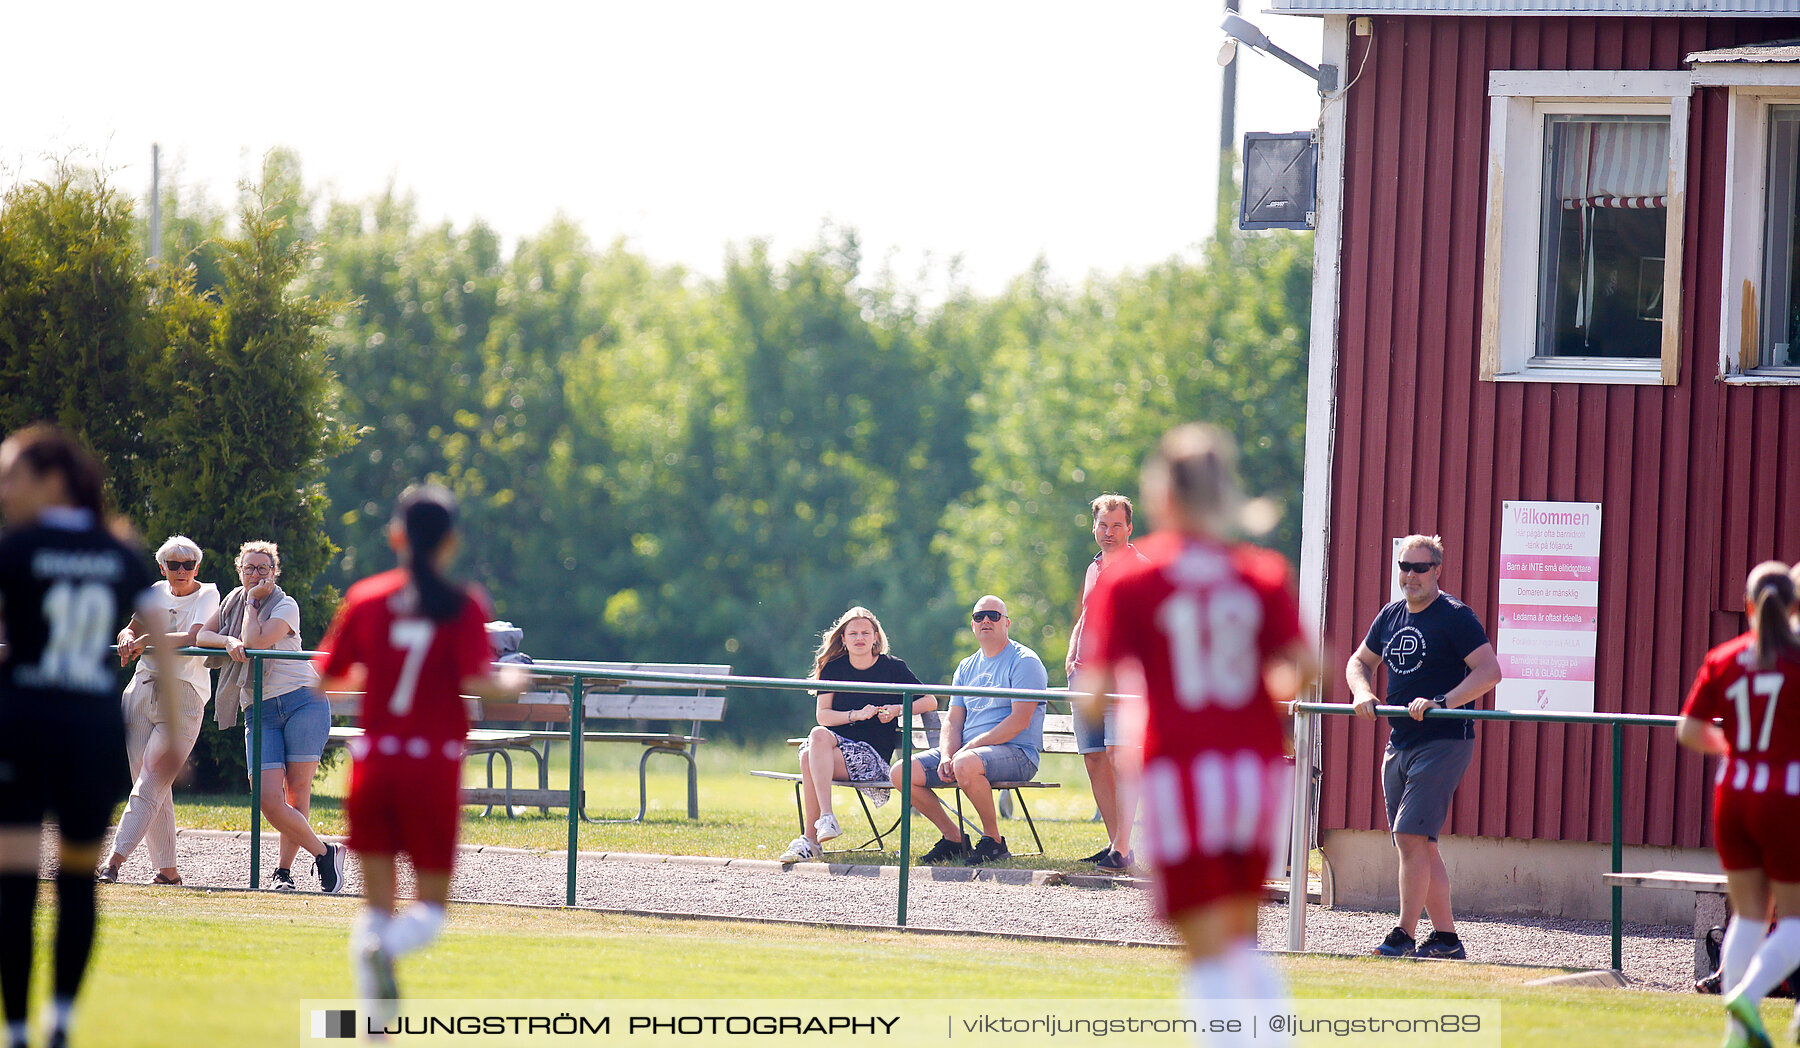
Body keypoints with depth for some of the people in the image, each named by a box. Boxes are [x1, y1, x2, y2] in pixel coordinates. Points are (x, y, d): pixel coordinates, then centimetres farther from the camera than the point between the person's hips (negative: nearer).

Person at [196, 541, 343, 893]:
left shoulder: (285, 606, -2)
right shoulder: (234, 601, 15)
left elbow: (256, 643, -17)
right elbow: (201, 636, 11)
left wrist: (253, 603, -6)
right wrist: (228, 642, -8)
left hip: (303, 701, -4)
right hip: (259, 713, 4)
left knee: (298, 792, -7)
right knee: (269, 800, -12)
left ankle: (283, 870, 6)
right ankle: (324, 853, 3)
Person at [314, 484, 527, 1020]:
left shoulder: (365, 598, 3)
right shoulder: (463, 605, -6)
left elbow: (327, 676, 8)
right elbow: (477, 682, -15)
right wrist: (513, 683, 6)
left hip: (373, 760, 2)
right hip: (434, 765, -2)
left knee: (377, 901, 10)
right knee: (431, 904, 9)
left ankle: (374, 1016, -7)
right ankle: (386, 947, -25)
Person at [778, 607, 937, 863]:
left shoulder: (893, 667, 6)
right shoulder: (833, 668, 12)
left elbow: (930, 702, 7)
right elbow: (823, 715, 3)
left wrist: (898, 710, -10)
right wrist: (855, 715, -14)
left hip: (873, 754, -3)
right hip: (835, 743, 3)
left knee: (810, 761, -31)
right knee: (818, 735, -36)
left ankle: (810, 840, -32)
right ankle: (825, 818, -41)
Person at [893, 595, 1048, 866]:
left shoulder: (1024, 661, -4)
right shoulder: (967, 668, 19)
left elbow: (1020, 721, -15)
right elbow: (953, 721, 14)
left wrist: (968, 748, -19)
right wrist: (947, 756, -9)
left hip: (1017, 754, -8)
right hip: (965, 749, 8)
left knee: (967, 765, -40)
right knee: (903, 771, -9)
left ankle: (994, 841, -21)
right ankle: (954, 839, 3)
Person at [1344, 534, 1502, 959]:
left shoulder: (1455, 617, -9)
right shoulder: (1391, 617, 13)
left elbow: (1489, 671, -17)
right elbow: (1360, 661, 26)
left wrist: (1441, 702, -26)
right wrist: (1362, 692, 4)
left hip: (1443, 743, -8)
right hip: (1399, 744, 8)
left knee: (1411, 836, -15)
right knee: (1420, 845, 9)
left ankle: (1404, 937, -13)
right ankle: (1446, 938, 15)